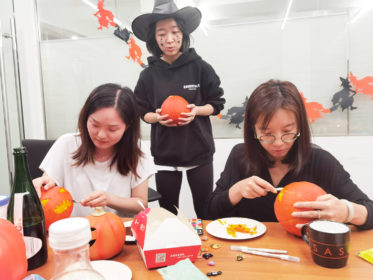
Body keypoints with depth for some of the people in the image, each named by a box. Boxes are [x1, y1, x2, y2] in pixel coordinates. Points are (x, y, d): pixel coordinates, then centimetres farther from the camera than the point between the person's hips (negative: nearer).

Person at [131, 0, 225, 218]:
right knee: (167, 214, 12)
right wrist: (157, 117, -13)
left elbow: (217, 104, 3)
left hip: (199, 152, -1)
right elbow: (143, 112, 8)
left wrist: (196, 110, -17)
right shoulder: (149, 75, 1)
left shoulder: (199, 67, -3)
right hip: (165, 154, 2)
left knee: (206, 212, 8)